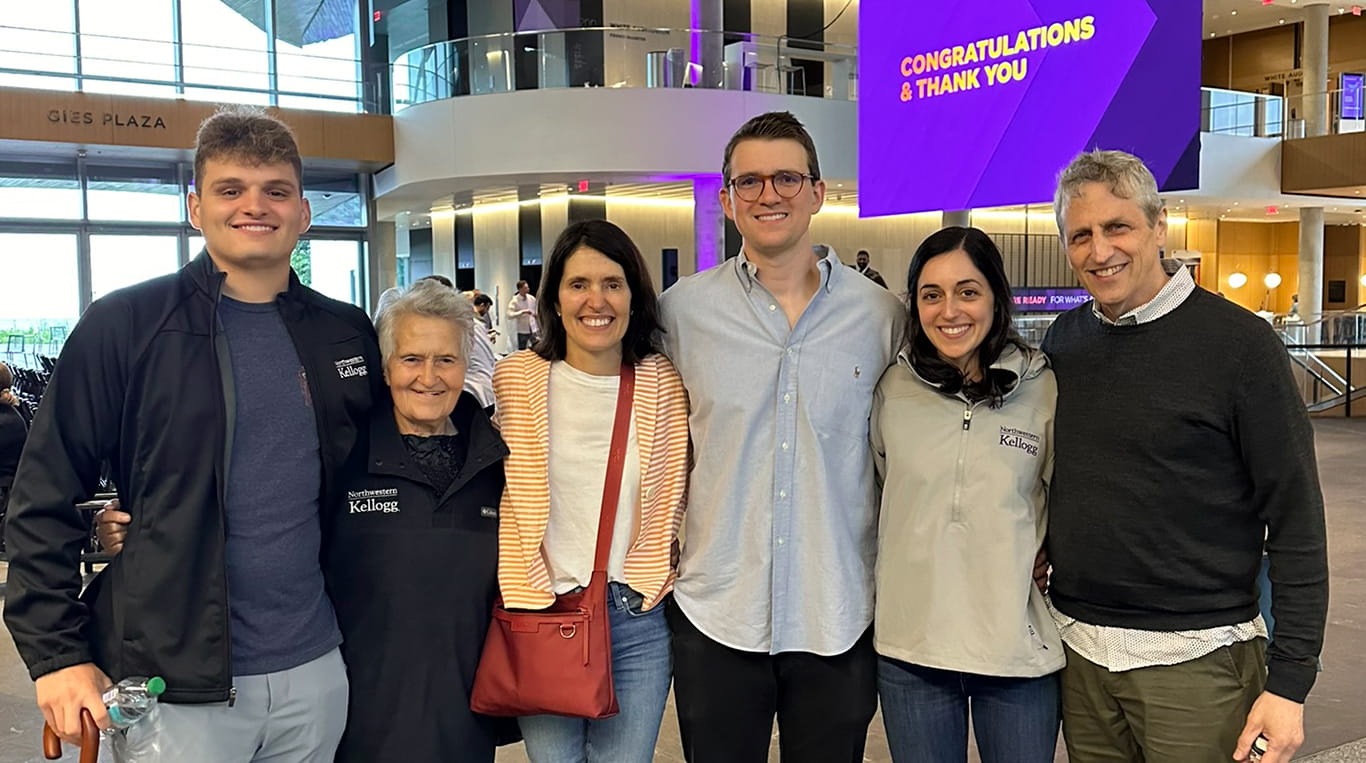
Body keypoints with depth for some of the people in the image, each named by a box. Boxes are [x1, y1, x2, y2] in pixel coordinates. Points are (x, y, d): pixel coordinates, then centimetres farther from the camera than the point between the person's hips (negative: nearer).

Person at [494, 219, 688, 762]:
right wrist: (521, 598, 4)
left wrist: (656, 584, 7)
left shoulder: (664, 383, 0)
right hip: (540, 614, 0)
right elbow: (495, 491, 7)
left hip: (637, 620, 1)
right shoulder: (516, 378, -2)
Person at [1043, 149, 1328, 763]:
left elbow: (1296, 521, -10)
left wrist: (1290, 679, -13)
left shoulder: (1237, 342, -10)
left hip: (1195, 659, -4)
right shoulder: (1063, 341, 5)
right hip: (1077, 649, 5)